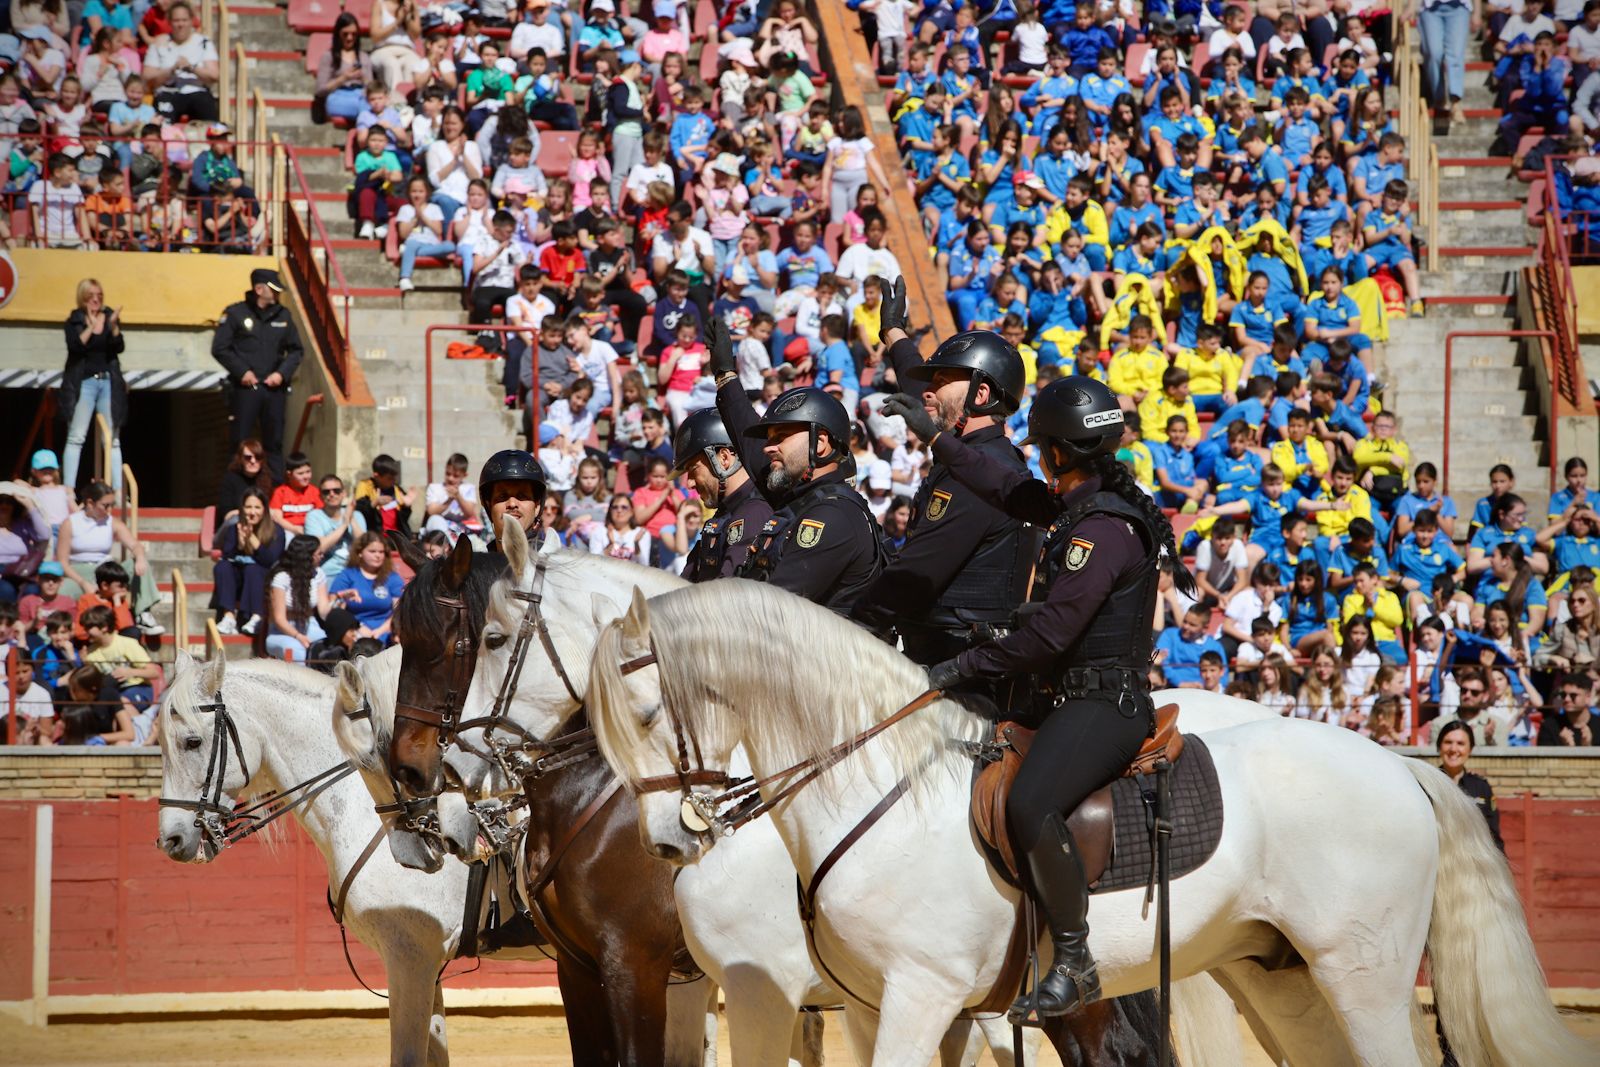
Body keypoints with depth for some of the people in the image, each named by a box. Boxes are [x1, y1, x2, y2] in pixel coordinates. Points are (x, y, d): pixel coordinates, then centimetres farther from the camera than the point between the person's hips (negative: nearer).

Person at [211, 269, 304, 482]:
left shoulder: (283, 315, 9)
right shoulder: (235, 313, -2)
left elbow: (295, 350, 15)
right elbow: (219, 349, -1)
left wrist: (282, 373, -1)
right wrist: (241, 371, -9)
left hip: (274, 388, 4)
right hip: (245, 388, -3)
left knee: (274, 443, 5)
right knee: (241, 442, -1)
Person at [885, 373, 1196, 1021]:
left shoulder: (1103, 530, -18)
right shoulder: (1077, 507, 13)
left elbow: (1050, 633, -21)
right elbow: (1007, 489, 31)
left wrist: (964, 667, -13)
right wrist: (934, 438, 34)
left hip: (1105, 706, -11)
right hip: (1063, 699, 11)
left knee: (1030, 803, -33)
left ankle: (1074, 963, -27)